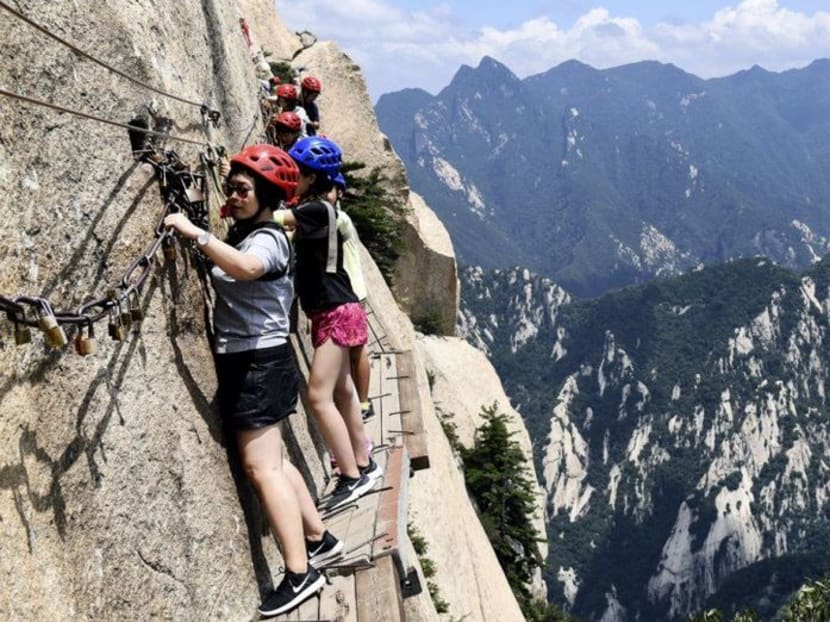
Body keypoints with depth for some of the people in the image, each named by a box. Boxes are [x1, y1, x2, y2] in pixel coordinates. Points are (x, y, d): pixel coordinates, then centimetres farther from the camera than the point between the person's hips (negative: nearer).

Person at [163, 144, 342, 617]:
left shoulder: (269, 239, -16)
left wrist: (194, 232, -39)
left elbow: (245, 267, -38)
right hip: (245, 361, 10)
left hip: (260, 361, -10)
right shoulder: (241, 234, 16)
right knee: (272, 460, 18)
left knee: (262, 466, -11)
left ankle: (300, 574, -8)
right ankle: (318, 538, 31)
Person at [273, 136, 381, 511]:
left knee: (319, 395, -12)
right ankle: (363, 464, 29)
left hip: (337, 313, -10)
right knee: (341, 392, 17)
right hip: (329, 313, 10)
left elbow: (274, 218, -27)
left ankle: (352, 477, -6)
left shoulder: (318, 210, -17)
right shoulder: (309, 211, 13)